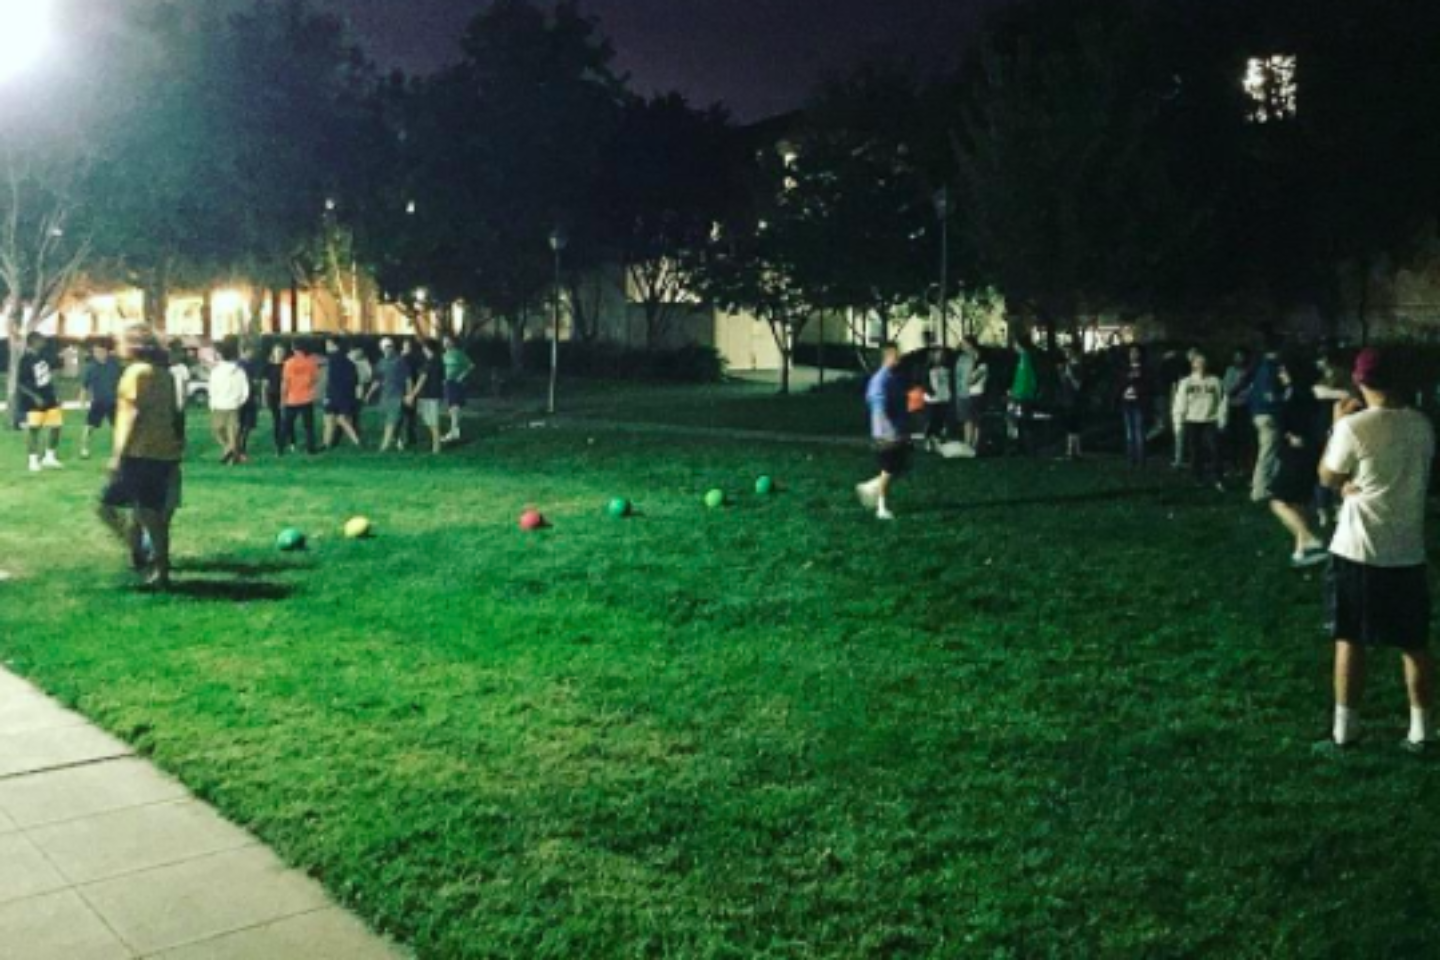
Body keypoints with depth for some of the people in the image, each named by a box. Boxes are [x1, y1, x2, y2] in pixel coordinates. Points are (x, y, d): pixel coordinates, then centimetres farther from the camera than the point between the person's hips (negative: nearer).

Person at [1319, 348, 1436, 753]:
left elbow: (1328, 478, -3)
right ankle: (1421, 729, 17)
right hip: (1408, 551, 4)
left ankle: (1345, 727, 12)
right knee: (1416, 644, 12)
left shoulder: (1354, 426, -15)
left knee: (1350, 641, 7)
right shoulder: (1422, 425, 2)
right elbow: (1420, 480, 14)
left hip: (1358, 549, -4)